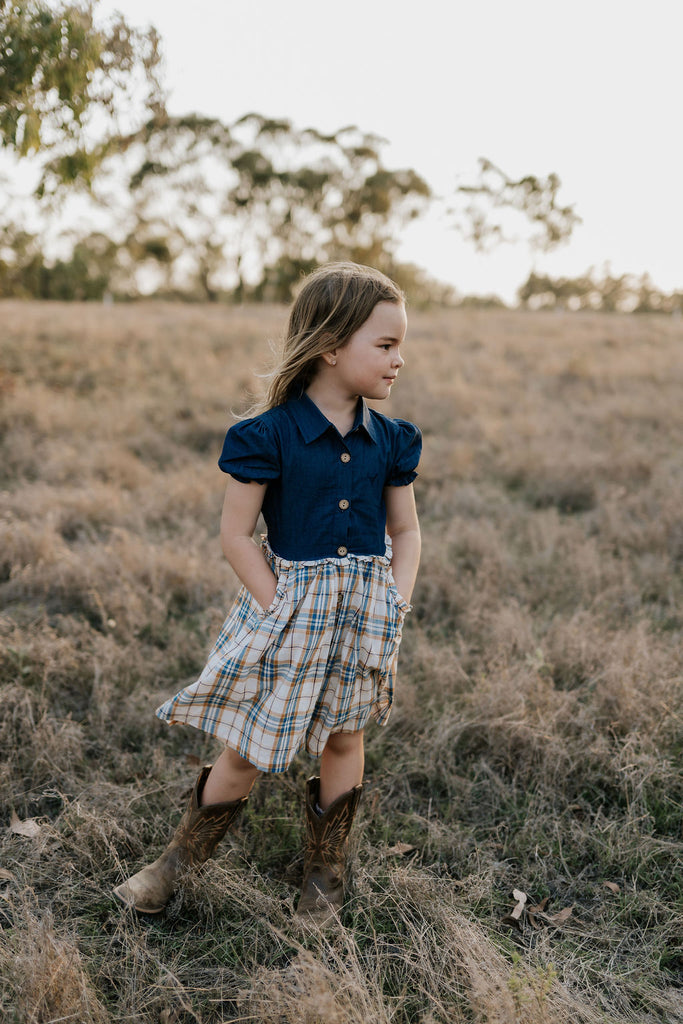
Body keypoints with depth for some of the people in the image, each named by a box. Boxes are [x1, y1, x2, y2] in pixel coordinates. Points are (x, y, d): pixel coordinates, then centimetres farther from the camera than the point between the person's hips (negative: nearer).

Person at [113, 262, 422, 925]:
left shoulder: (389, 441, 1)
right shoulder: (269, 435, -13)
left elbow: (405, 530, 9)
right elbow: (236, 533, -10)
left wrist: (394, 608, -4)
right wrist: (280, 611, -14)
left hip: (364, 609, 4)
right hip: (288, 605, -4)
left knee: (343, 740, 14)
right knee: (249, 748, 4)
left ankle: (325, 874, 33)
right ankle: (179, 862, 25)